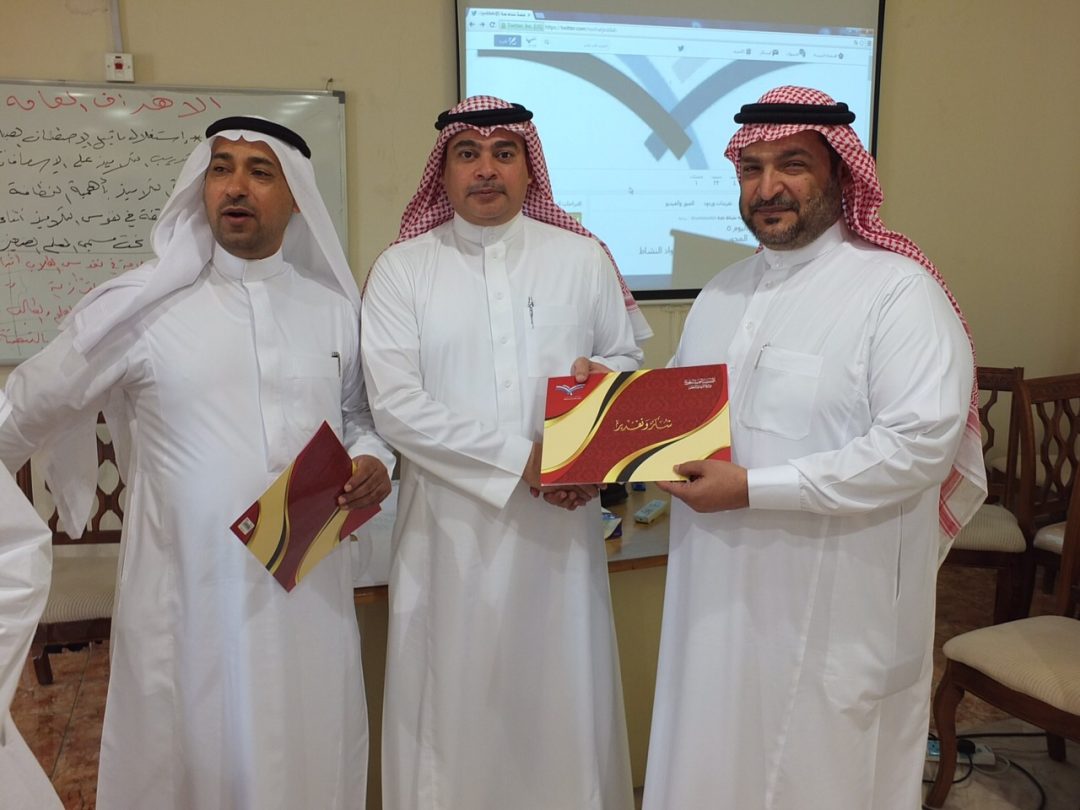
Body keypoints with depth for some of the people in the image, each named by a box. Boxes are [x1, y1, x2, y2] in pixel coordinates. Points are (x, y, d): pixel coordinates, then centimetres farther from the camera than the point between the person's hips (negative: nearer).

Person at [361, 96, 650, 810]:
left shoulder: (583, 258, 6)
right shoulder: (401, 269, 0)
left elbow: (629, 360, 11)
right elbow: (395, 403, -9)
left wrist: (602, 374, -13)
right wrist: (520, 458, -15)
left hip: (560, 524, 1)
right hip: (451, 526, -1)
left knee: (561, 694, 11)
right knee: (456, 702, 9)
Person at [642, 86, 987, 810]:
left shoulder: (898, 290, -12)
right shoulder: (723, 294, 12)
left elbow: (921, 445, -21)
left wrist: (754, 488, -22)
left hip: (836, 611, -6)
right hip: (720, 594, 6)